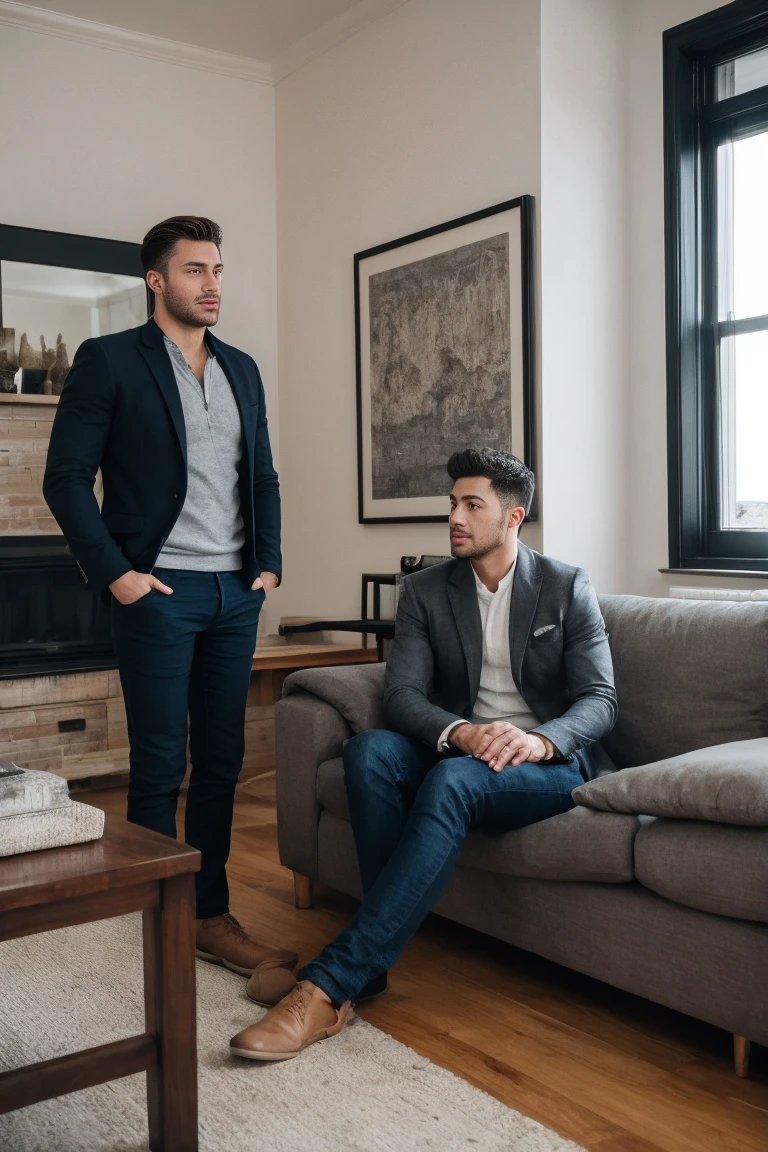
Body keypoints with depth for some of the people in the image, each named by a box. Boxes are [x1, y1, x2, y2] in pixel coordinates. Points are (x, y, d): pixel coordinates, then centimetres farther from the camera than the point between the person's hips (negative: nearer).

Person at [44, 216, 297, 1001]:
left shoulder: (241, 370, 15)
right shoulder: (108, 361, -2)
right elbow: (66, 476, -6)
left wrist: (268, 561, 9)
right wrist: (114, 572, -11)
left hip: (234, 594, 6)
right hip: (158, 591, -5)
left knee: (221, 761, 9)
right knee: (161, 766, 1)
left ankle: (211, 916, 21)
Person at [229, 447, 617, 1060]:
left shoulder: (568, 588, 1)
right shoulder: (425, 591, 7)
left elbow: (600, 701, -4)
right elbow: (402, 694, -4)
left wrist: (540, 740, -26)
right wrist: (460, 732, -26)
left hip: (549, 762, -3)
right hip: (457, 749, 4)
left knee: (450, 782, -36)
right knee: (369, 749, -29)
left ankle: (333, 982, -38)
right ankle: (379, 954, -26)